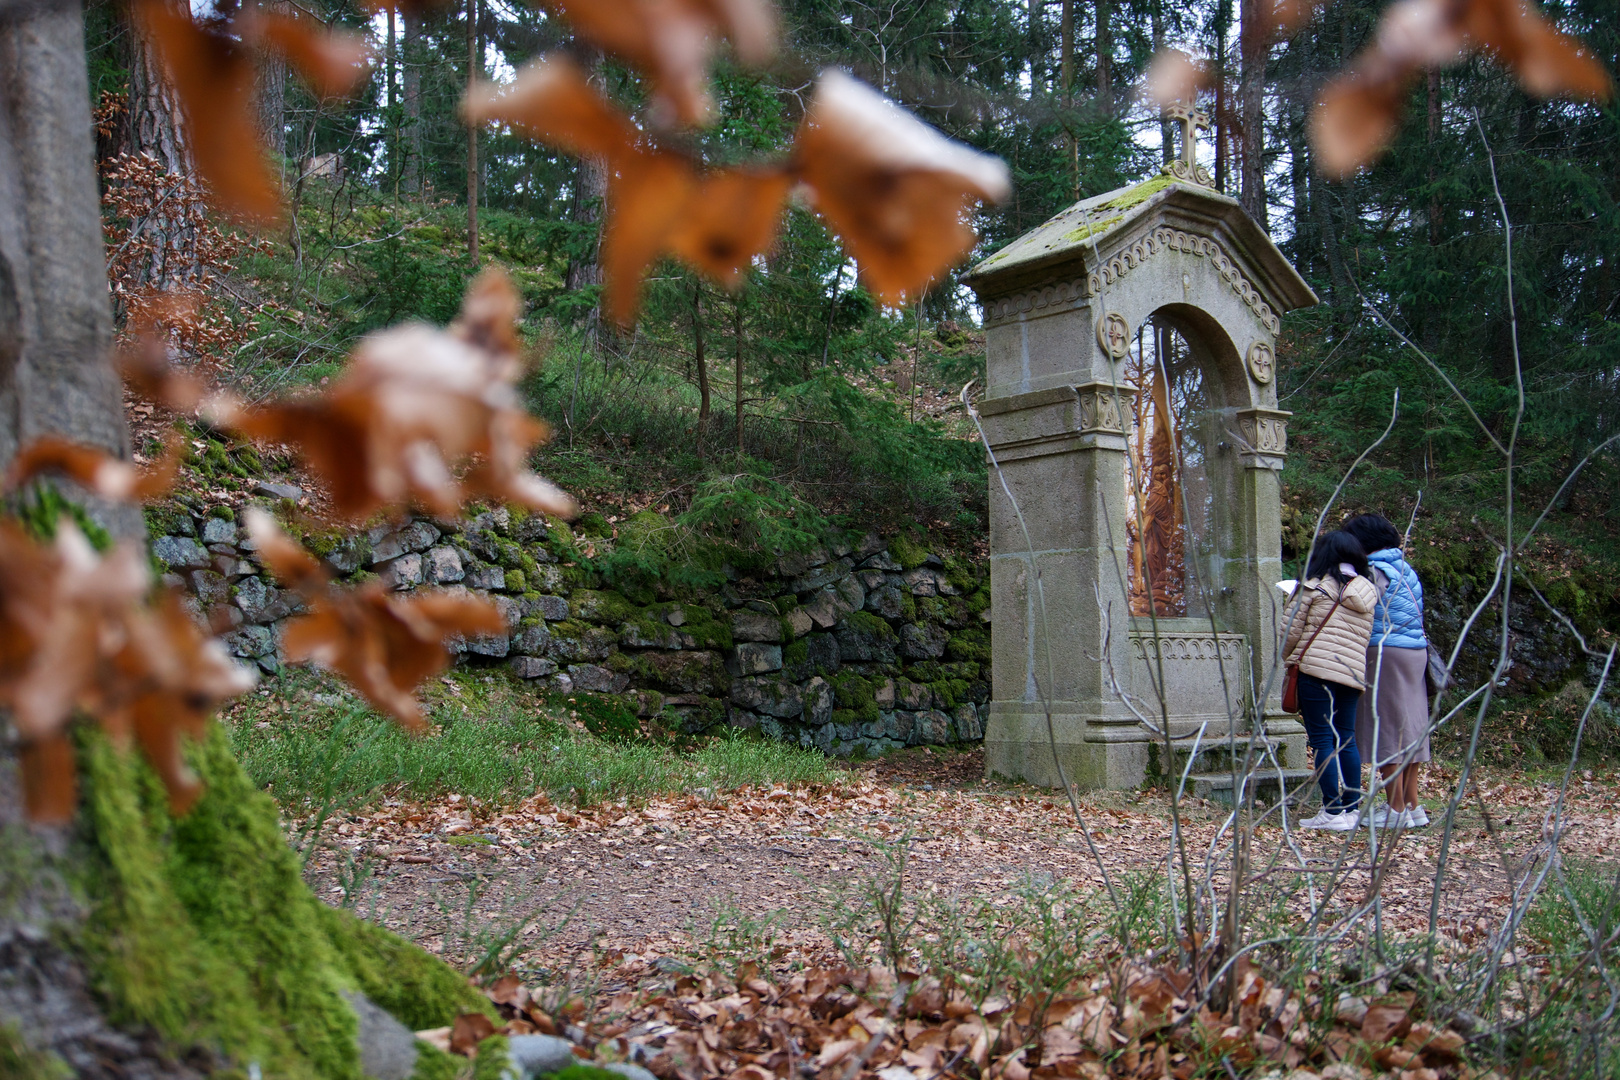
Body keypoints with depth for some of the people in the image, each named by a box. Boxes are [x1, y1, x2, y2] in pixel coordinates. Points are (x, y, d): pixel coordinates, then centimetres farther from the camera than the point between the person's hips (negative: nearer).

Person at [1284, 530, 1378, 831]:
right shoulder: (1368, 593, 15)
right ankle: (1353, 809, 17)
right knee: (1346, 739, 14)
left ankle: (1333, 811, -3)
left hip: (1316, 667, -6)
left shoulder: (1315, 586, -2)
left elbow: (1292, 630, -1)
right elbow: (1365, 638, 15)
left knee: (1322, 739, -2)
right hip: (1353, 673, 6)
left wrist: (1289, 657, 15)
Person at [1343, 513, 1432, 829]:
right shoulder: (1404, 567, 16)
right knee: (1409, 726, 11)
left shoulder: (1376, 570, -10)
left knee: (1387, 728, -4)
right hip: (1415, 651, 8)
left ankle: (1396, 809, -4)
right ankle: (1412, 806, 15)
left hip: (1386, 652, -8)